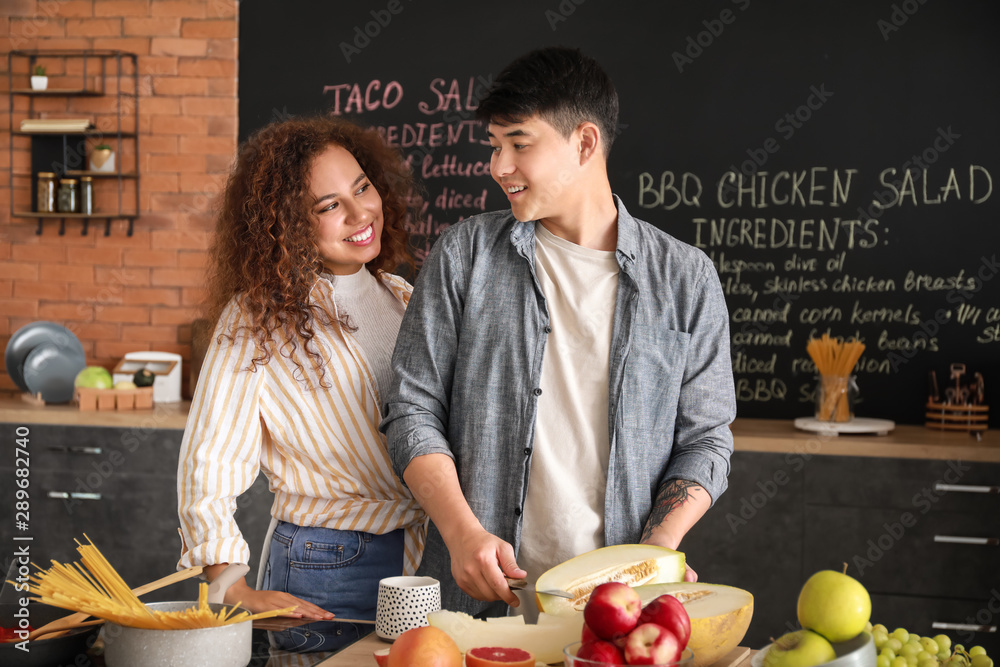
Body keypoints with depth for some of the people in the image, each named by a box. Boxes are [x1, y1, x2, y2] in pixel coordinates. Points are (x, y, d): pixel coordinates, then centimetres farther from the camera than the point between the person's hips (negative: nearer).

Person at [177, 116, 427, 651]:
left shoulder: (398, 296, 7)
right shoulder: (256, 320, -12)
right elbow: (208, 466, -14)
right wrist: (237, 593, -22)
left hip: (417, 559, 6)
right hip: (324, 568, -6)